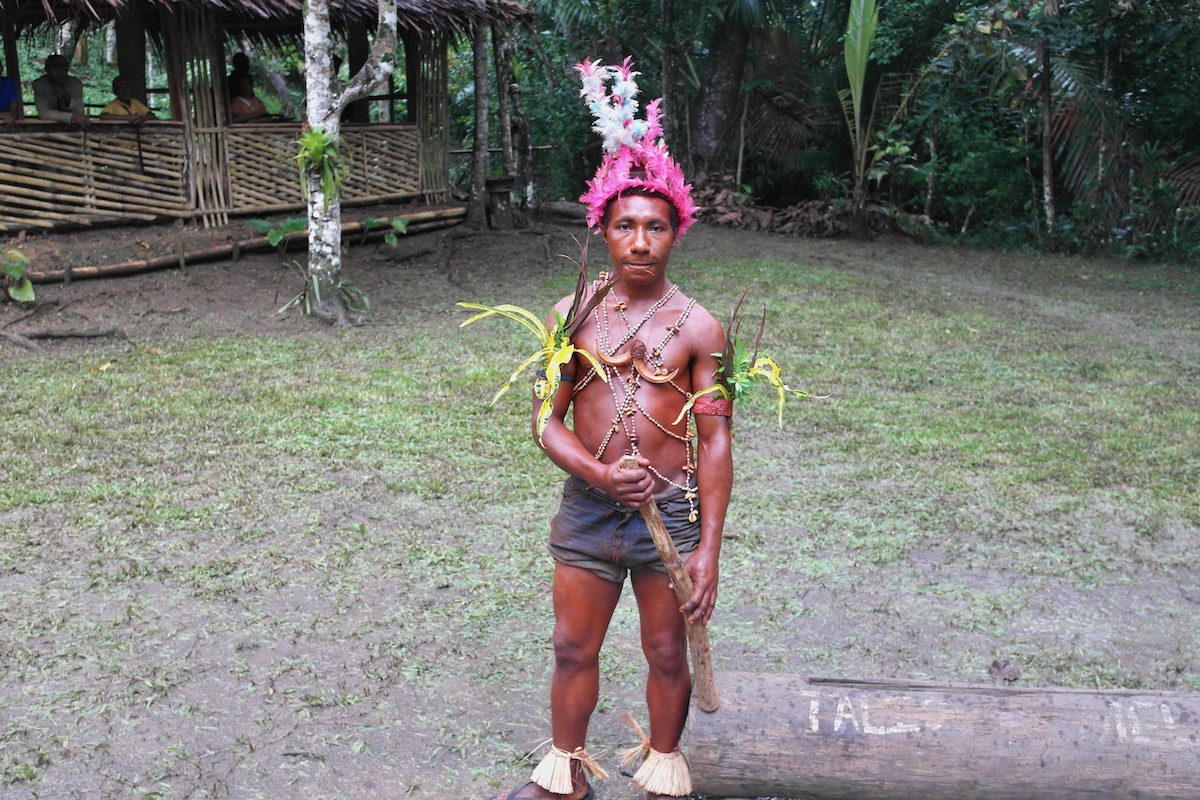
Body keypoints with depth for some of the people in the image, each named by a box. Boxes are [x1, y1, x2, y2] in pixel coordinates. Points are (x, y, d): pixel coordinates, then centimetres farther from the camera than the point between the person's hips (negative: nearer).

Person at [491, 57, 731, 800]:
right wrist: (600, 473, -20)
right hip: (587, 508, 2)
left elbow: (715, 441, -6)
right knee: (574, 650, 15)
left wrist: (709, 549, -9)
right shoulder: (573, 314, -1)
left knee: (667, 656, 14)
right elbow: (549, 420, -1)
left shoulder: (698, 327, -6)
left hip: (670, 513, -1)